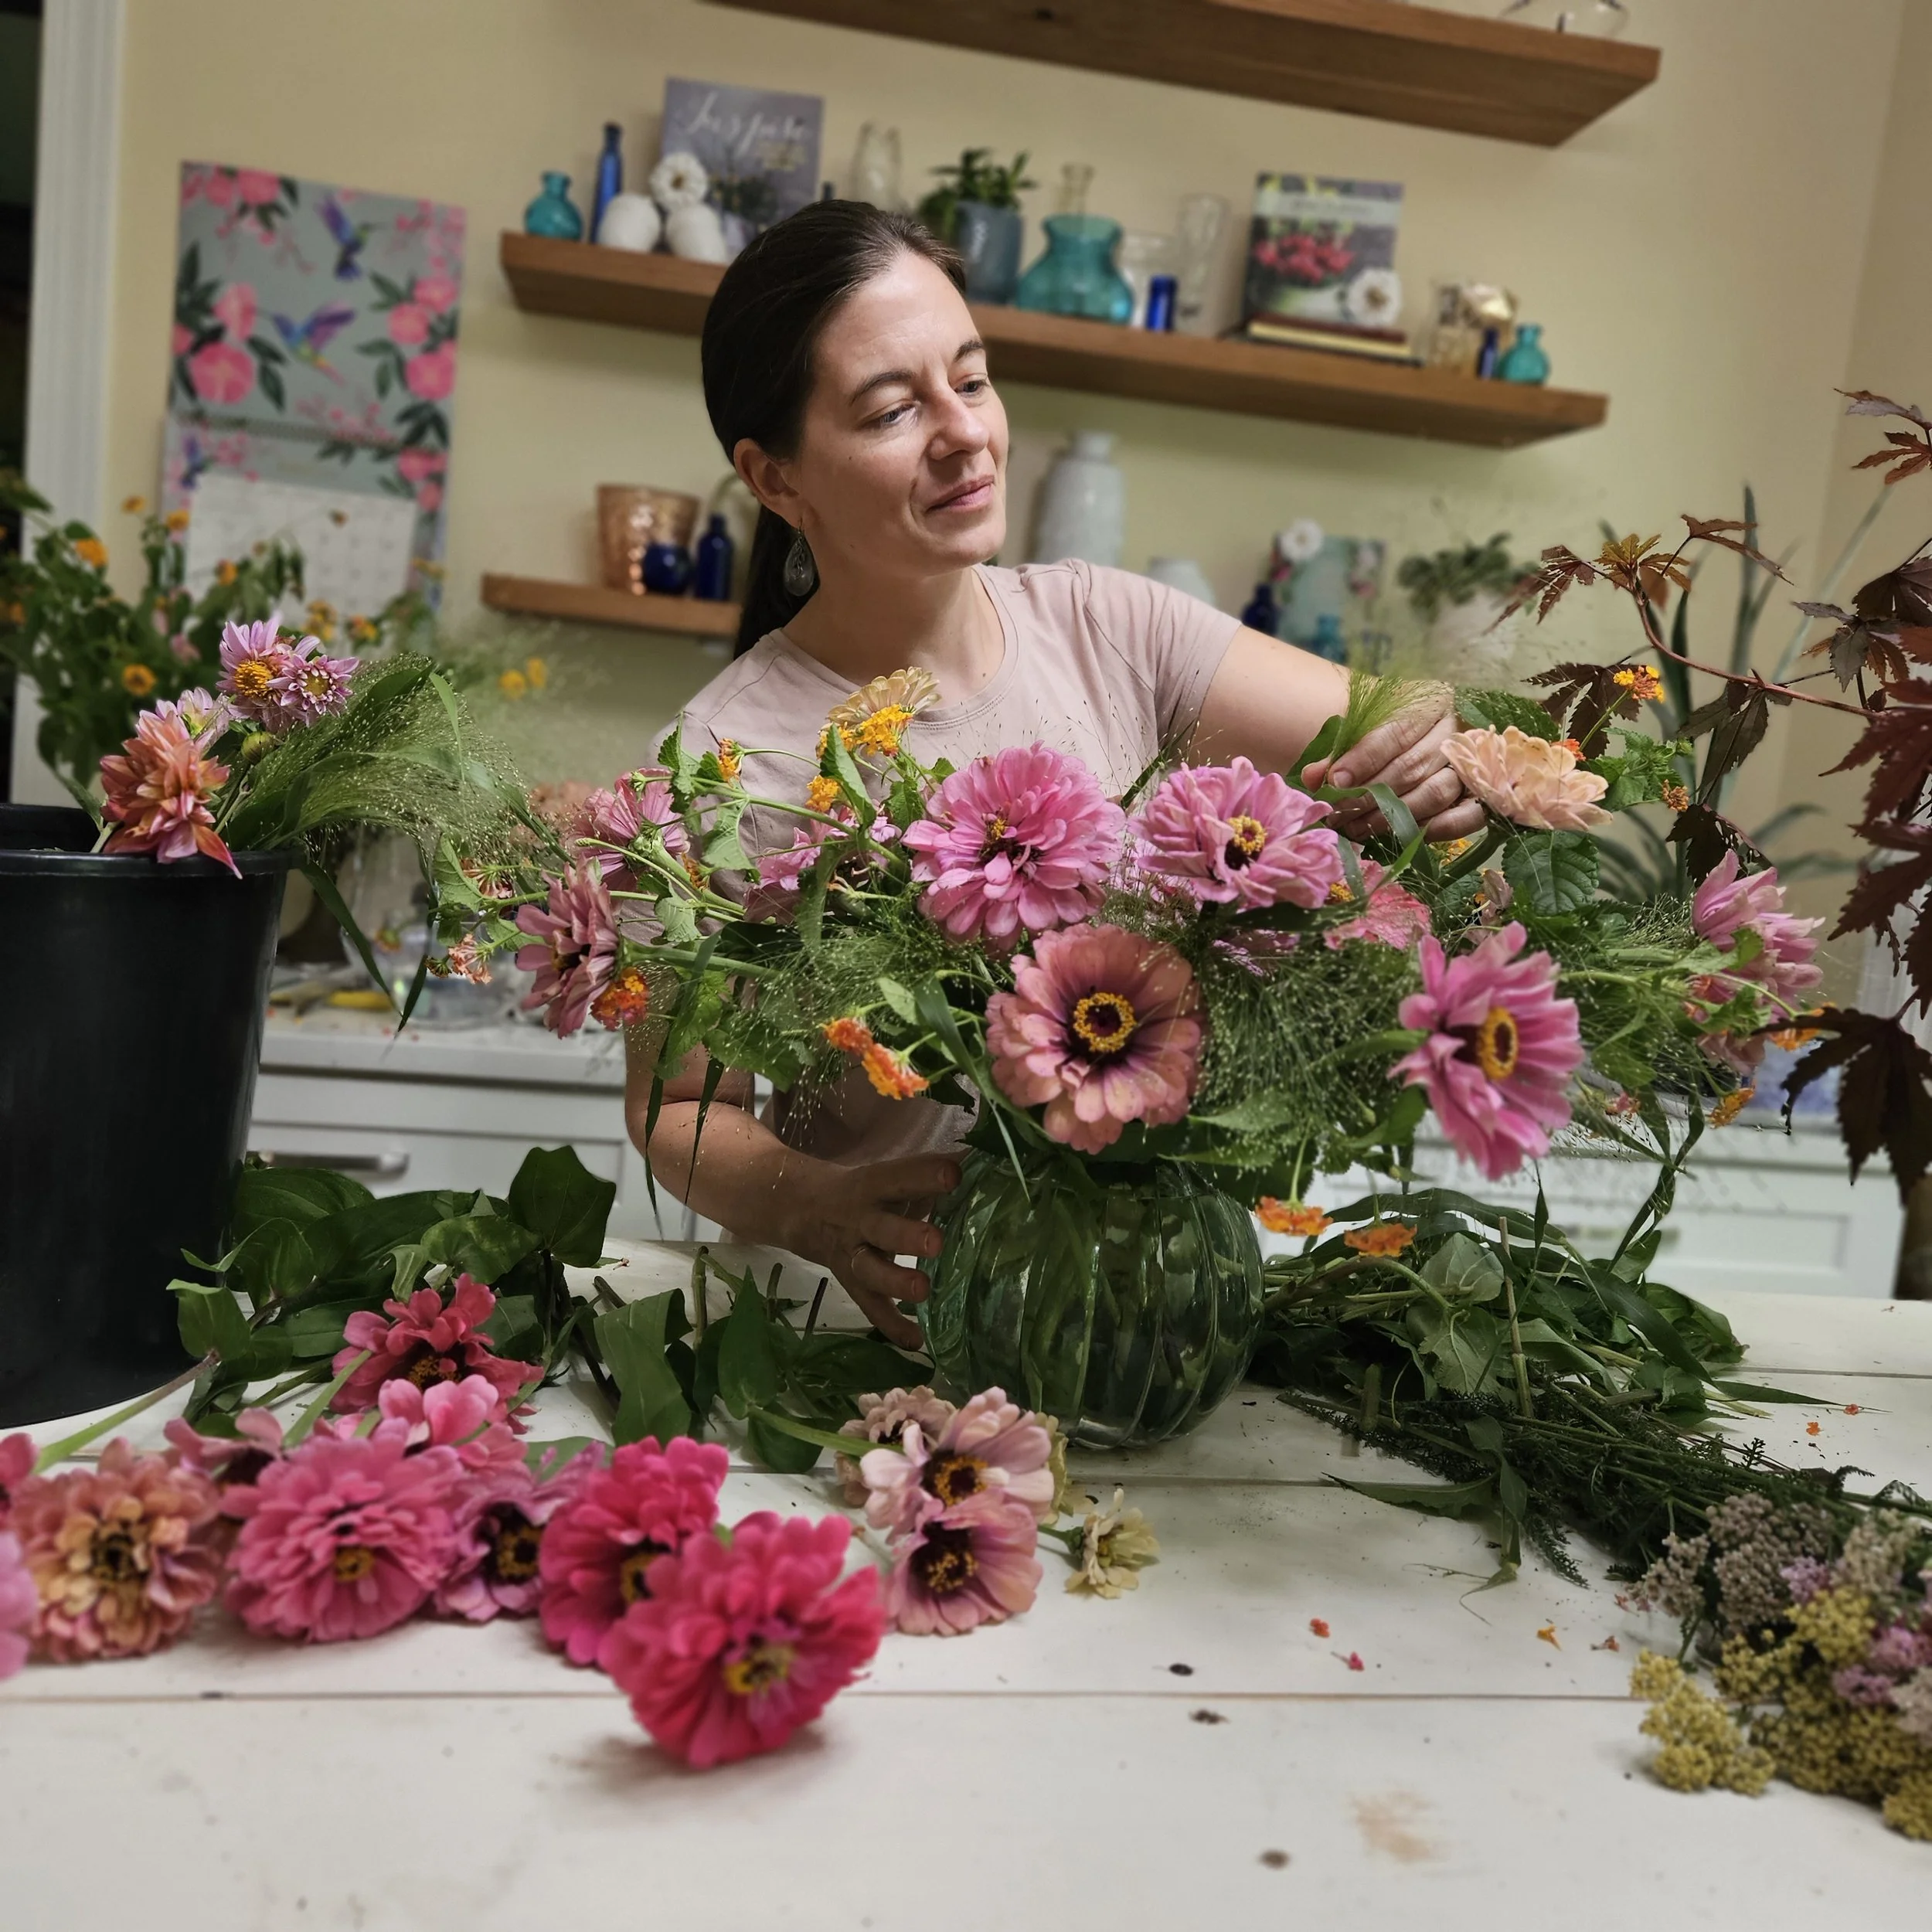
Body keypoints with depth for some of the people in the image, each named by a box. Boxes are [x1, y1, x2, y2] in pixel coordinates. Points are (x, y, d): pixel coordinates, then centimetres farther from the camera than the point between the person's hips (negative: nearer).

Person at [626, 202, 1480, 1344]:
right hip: (894, 1322, -4)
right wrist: (809, 1204, -29)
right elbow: (680, 1110, -8)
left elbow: (1390, 739, -4)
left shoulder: (1105, 628, -3)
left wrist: (1461, 760, -27)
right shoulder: (730, 767, -16)